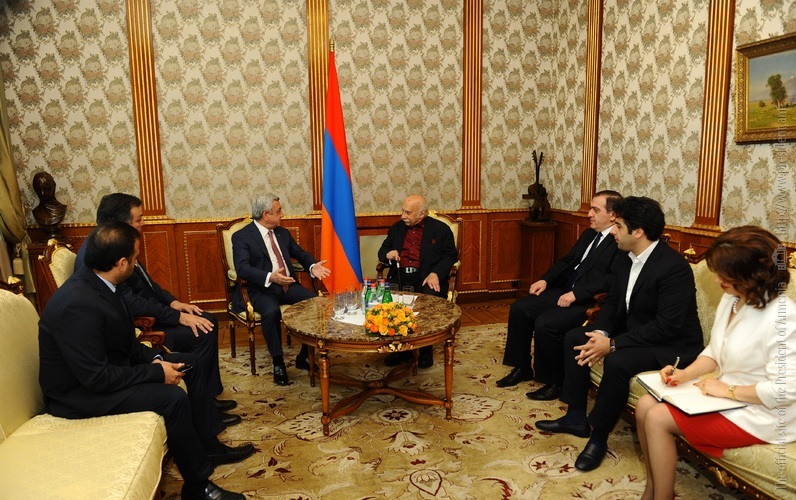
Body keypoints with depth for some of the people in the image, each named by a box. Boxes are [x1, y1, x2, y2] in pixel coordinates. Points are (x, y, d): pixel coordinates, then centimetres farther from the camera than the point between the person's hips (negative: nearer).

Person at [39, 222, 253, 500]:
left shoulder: (96, 283, -2)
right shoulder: (77, 305, -31)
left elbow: (123, 343, 8)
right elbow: (96, 377, -30)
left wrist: (154, 357, -7)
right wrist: (157, 372, -22)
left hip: (107, 365, 10)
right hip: (79, 391, -10)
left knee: (190, 362, 8)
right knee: (173, 398, -26)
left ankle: (208, 444, 16)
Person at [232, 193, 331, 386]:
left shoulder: (283, 233, 16)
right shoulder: (241, 237, -5)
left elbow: (300, 253, 17)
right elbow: (242, 268, -19)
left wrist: (312, 267, -7)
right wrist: (270, 277, -35)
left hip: (288, 285, 6)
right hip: (262, 289, -6)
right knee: (272, 312, -37)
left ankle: (304, 356, -3)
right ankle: (278, 363, -17)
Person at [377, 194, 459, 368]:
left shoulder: (440, 229, 6)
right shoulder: (396, 228, 17)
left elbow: (450, 255, 2)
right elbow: (382, 251, 23)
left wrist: (435, 273, -16)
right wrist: (388, 254, -3)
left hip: (426, 277, -3)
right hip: (399, 277, 3)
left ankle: (426, 349, -8)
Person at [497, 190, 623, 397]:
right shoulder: (589, 234, 16)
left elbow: (612, 280, -23)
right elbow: (567, 260, 20)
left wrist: (576, 293, -25)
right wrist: (545, 280, 5)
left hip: (590, 303, -9)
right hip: (565, 292, 9)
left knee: (545, 324, -27)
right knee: (519, 308, -3)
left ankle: (554, 382, -4)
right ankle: (522, 368, 12)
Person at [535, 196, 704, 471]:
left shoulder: (674, 267, -25)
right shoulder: (626, 261, 2)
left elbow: (667, 326, -29)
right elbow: (612, 301, 9)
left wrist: (613, 344, -28)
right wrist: (601, 333, -11)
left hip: (671, 345, -9)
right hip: (632, 331, 9)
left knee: (617, 362, -34)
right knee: (574, 337, 2)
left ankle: (598, 437, -12)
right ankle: (576, 417, 9)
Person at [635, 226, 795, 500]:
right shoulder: (731, 300, 2)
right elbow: (714, 352, 11)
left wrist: (727, 391, -20)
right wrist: (685, 374, -5)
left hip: (761, 415, -8)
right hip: (725, 393, 8)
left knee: (658, 418, -16)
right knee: (645, 405, -5)